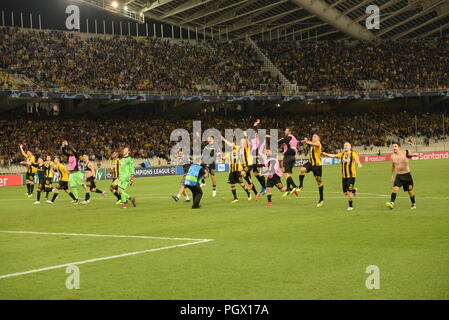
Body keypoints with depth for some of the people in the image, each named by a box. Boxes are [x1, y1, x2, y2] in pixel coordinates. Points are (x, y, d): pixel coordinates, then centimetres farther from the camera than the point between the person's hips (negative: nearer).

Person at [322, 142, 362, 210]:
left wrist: (359, 164, -47)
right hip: (344, 176, 5)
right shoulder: (341, 154, 7)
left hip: (351, 175, -5)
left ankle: (351, 206, 6)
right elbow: (333, 156, -3)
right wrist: (326, 154, -20)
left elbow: (356, 158, -26)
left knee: (349, 192, -11)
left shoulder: (353, 154, -6)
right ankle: (353, 190, 37)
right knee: (345, 193, 5)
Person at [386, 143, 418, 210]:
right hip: (398, 176, 2)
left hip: (407, 175, -2)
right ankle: (392, 203, -31)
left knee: (410, 191, 10)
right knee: (395, 188, -21)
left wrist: (412, 155, -42)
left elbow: (416, 154, -19)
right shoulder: (393, 156, 1)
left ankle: (413, 204, 33)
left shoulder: (405, 154, -11)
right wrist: (392, 175, 23)